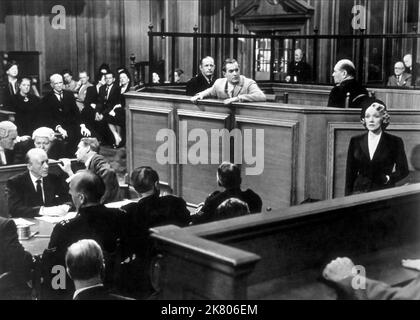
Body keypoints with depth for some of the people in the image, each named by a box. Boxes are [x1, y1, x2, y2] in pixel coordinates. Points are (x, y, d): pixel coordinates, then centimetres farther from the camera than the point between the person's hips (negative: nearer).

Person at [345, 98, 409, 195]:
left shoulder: (395, 142, 5)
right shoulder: (355, 141, 10)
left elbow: (403, 171, 10)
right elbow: (350, 172, 10)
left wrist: (387, 178, -7)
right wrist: (348, 196, 4)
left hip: (384, 191, -1)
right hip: (359, 192, 1)